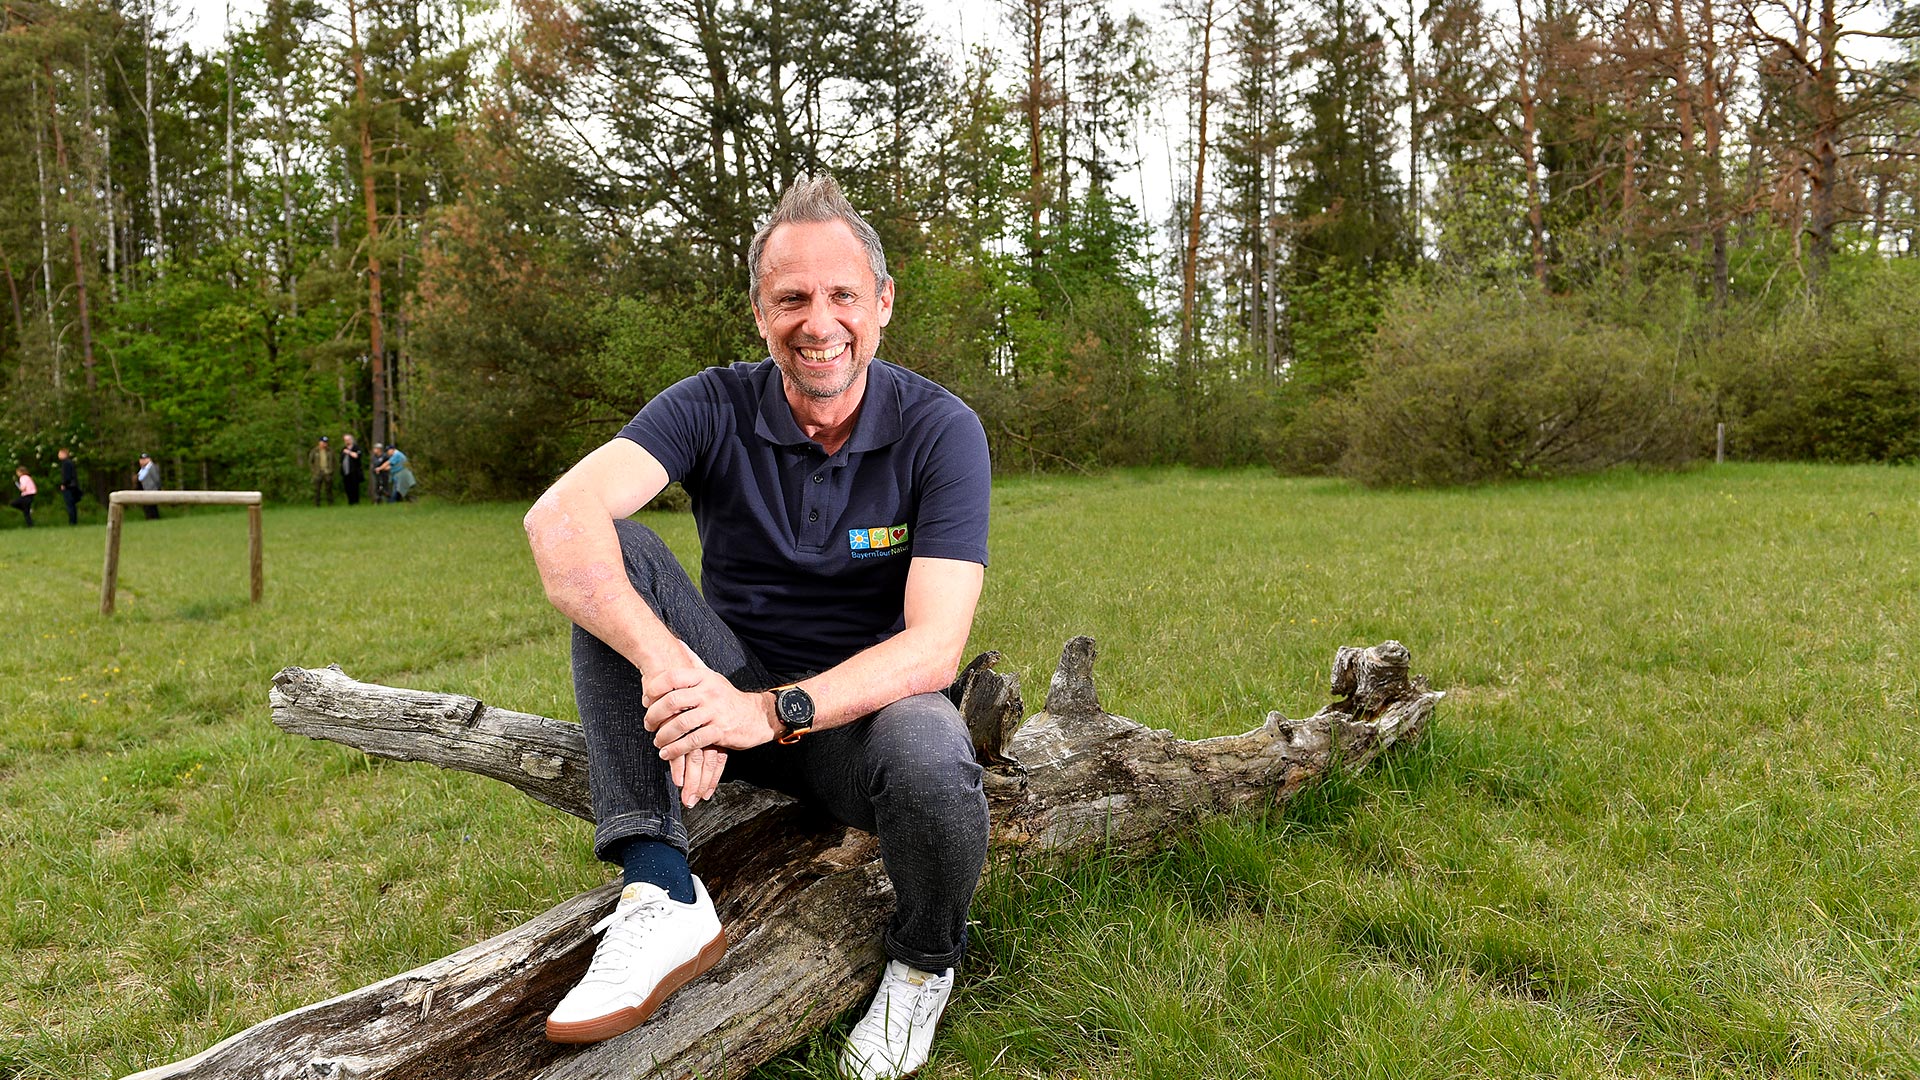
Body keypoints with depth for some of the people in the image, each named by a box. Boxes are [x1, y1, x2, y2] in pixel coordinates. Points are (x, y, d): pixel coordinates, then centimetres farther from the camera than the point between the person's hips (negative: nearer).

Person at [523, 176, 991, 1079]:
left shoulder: (941, 431, -13)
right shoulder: (716, 409, -10)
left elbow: (934, 647, -23)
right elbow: (558, 516, -28)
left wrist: (776, 711, -37)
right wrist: (667, 665, -43)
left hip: (861, 707, -2)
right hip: (730, 692, 2)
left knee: (931, 765, -38)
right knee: (611, 548, -21)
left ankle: (922, 965, 0)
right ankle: (662, 894, -28)